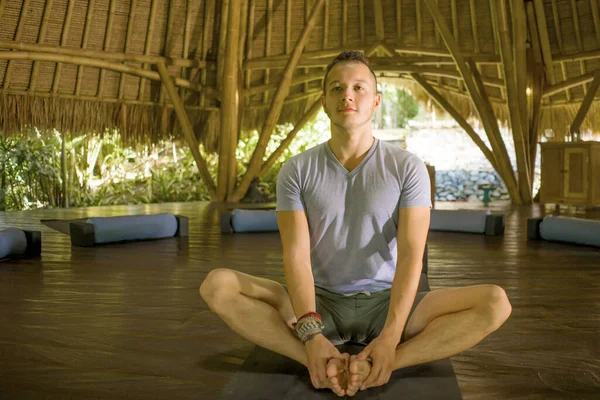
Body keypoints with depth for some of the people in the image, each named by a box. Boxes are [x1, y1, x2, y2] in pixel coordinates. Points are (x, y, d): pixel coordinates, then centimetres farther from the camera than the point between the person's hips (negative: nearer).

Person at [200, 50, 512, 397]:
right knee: (218, 286, -22)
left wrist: (390, 338, -28)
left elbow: (411, 255, -12)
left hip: (386, 303, 0)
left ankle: (378, 366, -33)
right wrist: (312, 335, -27)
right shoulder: (297, 171, -1)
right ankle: (324, 365, -32)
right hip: (319, 303, 1)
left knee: (495, 303, -24)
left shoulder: (407, 167, -4)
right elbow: (296, 254, -11)